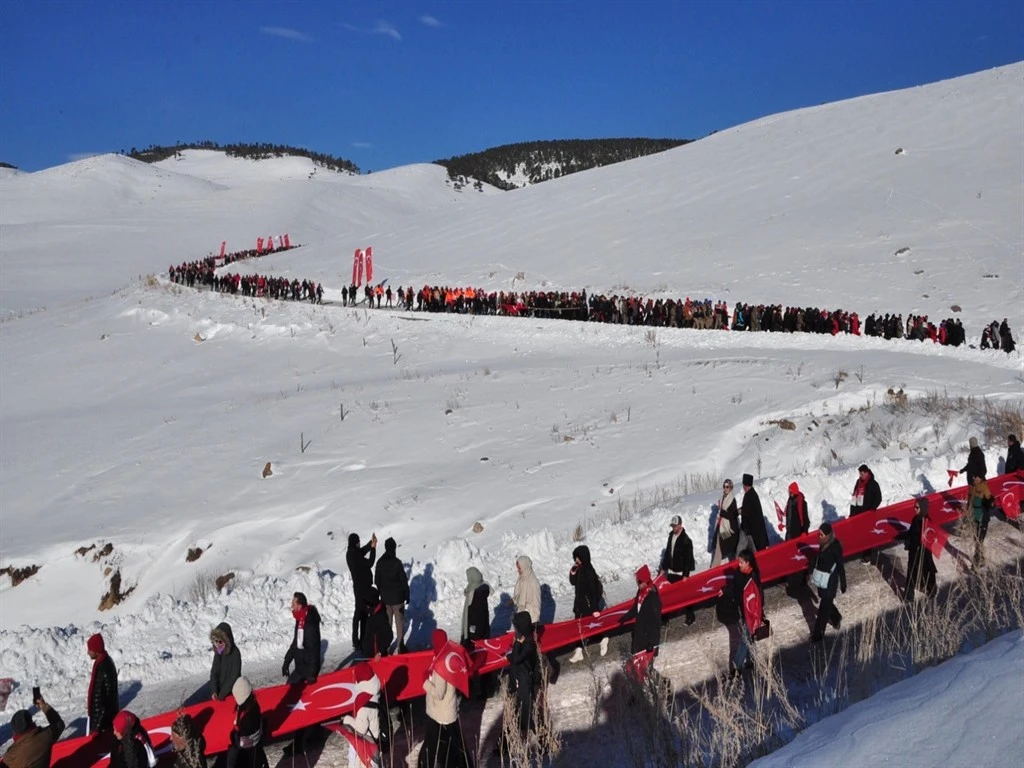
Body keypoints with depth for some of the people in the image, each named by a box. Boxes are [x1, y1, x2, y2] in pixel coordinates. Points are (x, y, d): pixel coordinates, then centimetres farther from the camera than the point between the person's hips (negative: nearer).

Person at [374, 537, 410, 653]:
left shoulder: (380, 562, -3)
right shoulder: (397, 562, -18)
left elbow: (377, 580, 6)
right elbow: (403, 580, -12)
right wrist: (407, 595, -1)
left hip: (385, 597, 4)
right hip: (397, 596, -4)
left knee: (386, 622, 13)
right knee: (399, 622, 5)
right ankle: (401, 646, 8)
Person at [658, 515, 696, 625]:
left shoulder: (686, 540, -18)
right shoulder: (671, 535, 5)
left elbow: (688, 559, -17)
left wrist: (686, 574, -17)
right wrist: (664, 568, 12)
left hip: (681, 572, -7)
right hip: (671, 571, 7)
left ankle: (690, 617, 15)